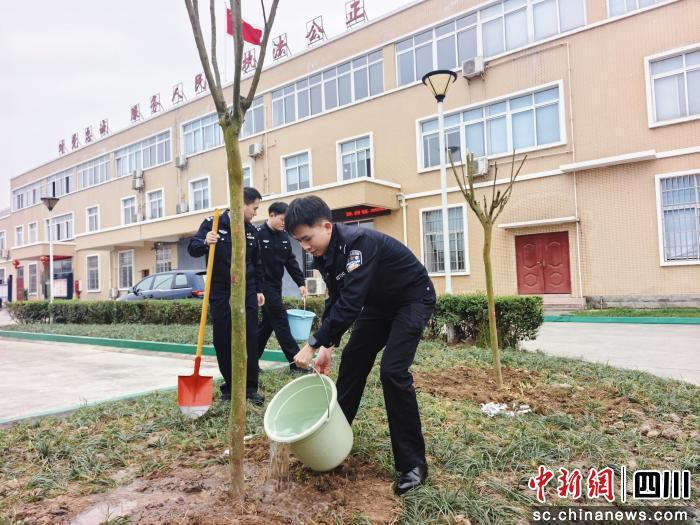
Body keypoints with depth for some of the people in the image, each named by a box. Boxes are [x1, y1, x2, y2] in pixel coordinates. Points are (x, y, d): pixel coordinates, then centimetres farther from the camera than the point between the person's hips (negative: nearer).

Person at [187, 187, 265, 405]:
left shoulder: (252, 231, 8)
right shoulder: (213, 223, -5)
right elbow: (192, 248, -9)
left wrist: (259, 290, 12)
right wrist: (205, 242, -30)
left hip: (247, 292, 3)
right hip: (221, 293, -3)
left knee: (250, 339, -1)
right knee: (223, 341, 3)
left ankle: (251, 387, 8)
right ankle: (229, 386, 17)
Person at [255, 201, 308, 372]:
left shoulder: (284, 237, 9)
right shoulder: (258, 234, -13)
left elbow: (291, 262, 10)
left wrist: (301, 282, 1)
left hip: (276, 286, 8)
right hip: (264, 286, -8)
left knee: (267, 323, 12)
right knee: (281, 323, -6)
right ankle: (296, 362, -1)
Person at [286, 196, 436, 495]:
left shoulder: (358, 243, -34)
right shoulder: (324, 255, -6)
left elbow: (350, 304, -38)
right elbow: (335, 302, 1)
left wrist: (313, 345, -33)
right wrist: (327, 347, -7)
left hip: (413, 300, -9)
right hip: (380, 303, 9)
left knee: (393, 371, -19)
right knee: (352, 361, 8)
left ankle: (413, 464, -6)